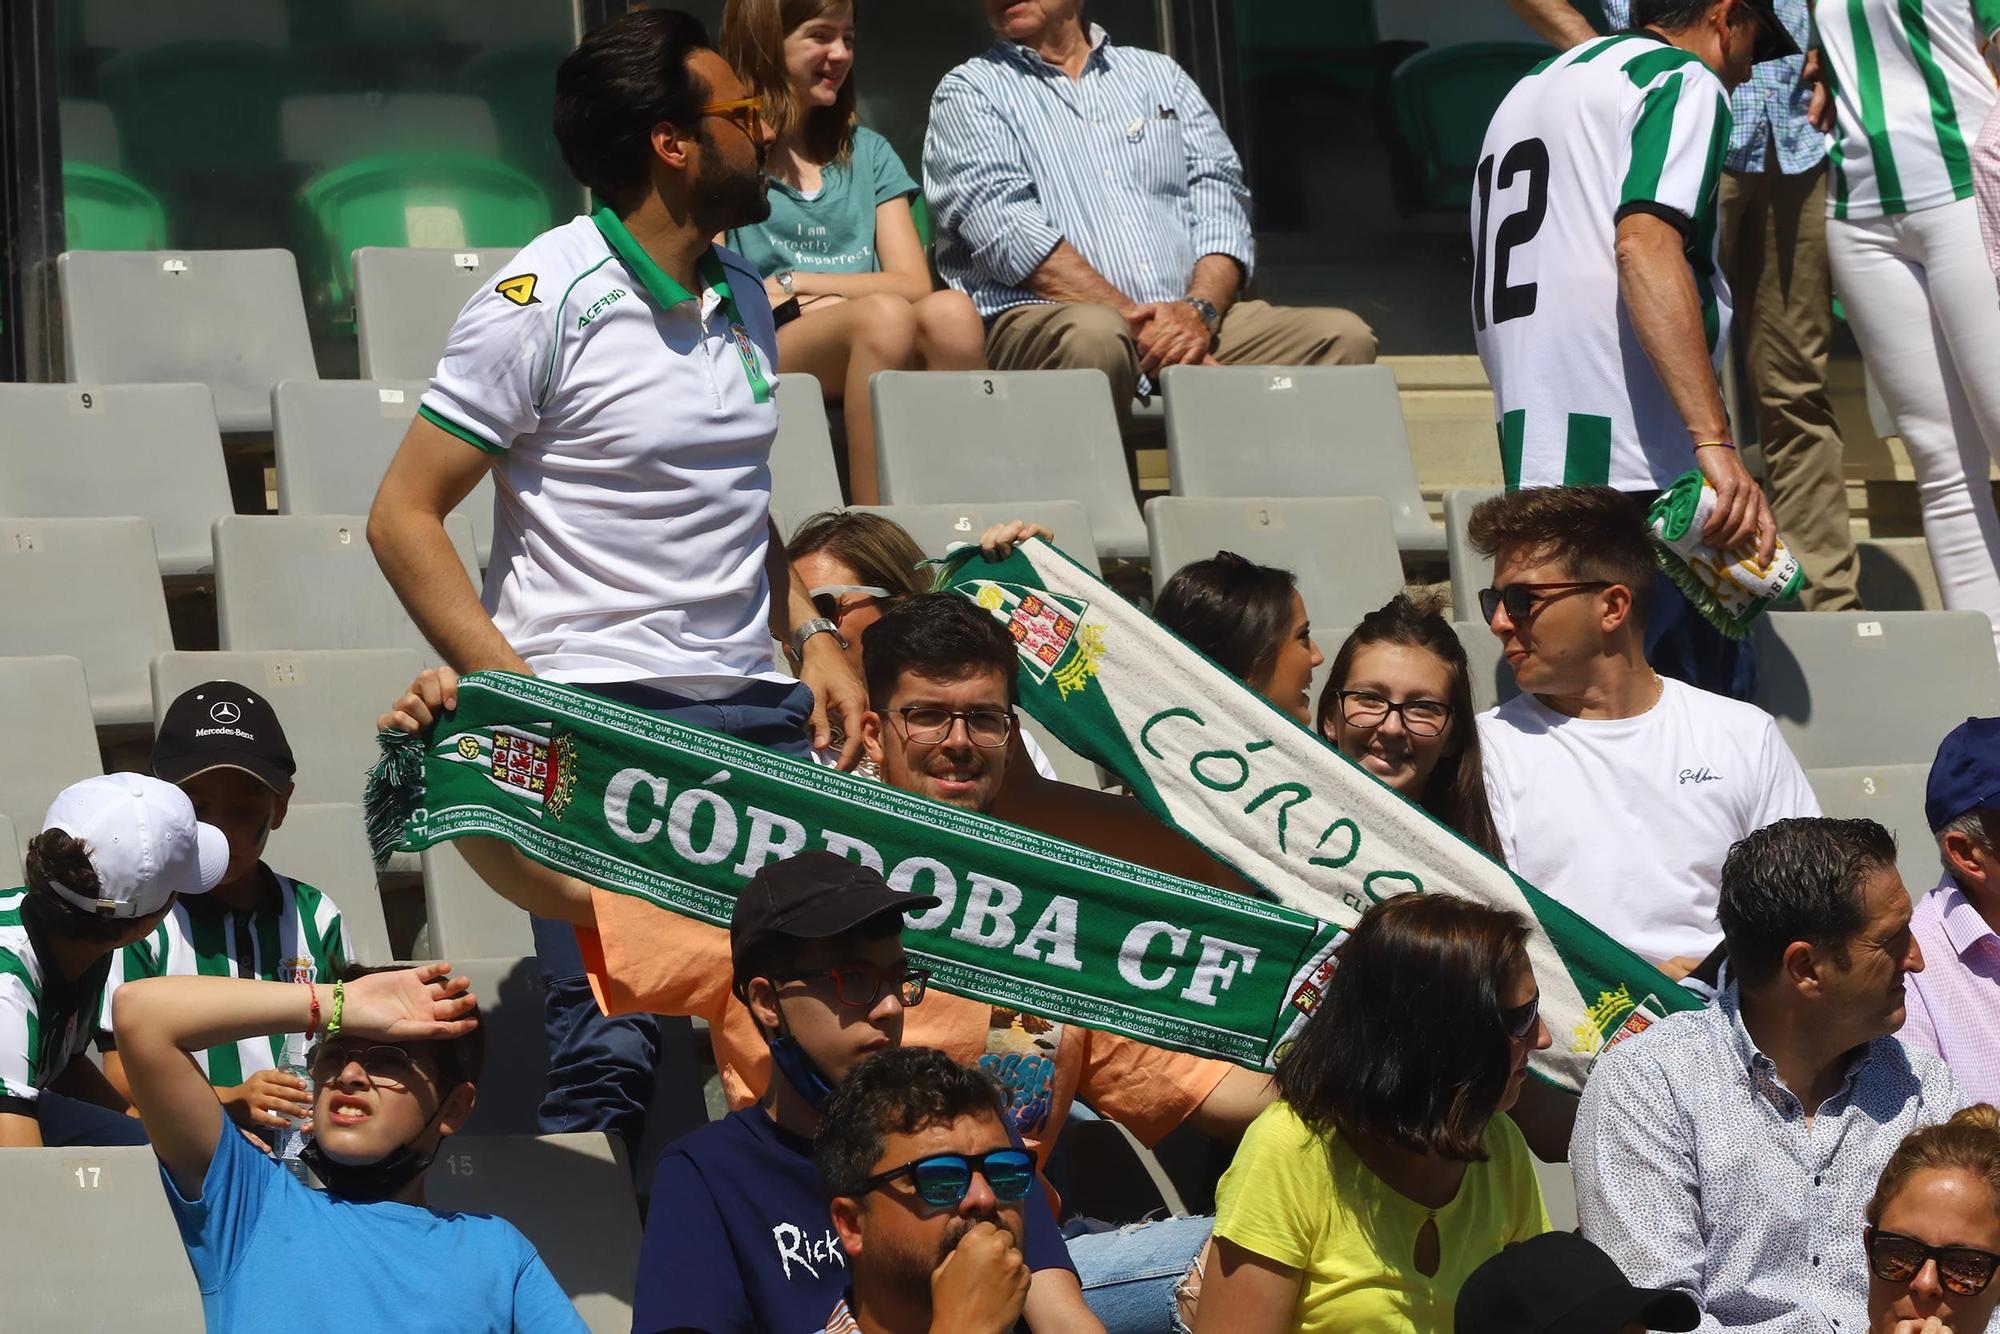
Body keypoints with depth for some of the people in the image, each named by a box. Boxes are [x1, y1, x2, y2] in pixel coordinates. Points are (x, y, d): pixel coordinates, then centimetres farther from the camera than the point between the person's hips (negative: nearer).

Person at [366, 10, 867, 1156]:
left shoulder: (742, 295, 15)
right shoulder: (546, 299, -7)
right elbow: (405, 516, -8)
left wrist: (813, 635, 11)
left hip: (757, 713, 6)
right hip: (601, 716, -6)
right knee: (612, 1047, -14)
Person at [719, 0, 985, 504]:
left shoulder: (869, 154, 23)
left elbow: (915, 284, 9)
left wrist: (794, 284, -3)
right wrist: (844, 296, -4)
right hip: (762, 356, -4)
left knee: (952, 312, -29)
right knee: (884, 315, -35)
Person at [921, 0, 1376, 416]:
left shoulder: (1159, 74, 23)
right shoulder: (969, 93, 11)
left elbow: (1219, 197, 11)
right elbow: (1006, 228, -5)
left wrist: (1199, 310, -10)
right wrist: (1133, 318, -15)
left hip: (1190, 321, 4)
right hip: (1046, 320, -4)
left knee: (1342, 336, -19)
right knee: (1094, 337, -39)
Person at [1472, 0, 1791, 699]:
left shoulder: (1527, 92, 26)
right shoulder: (1684, 80, -1)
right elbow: (1645, 244, -19)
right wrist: (1715, 442, -25)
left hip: (1531, 463, 9)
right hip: (1638, 468, -9)